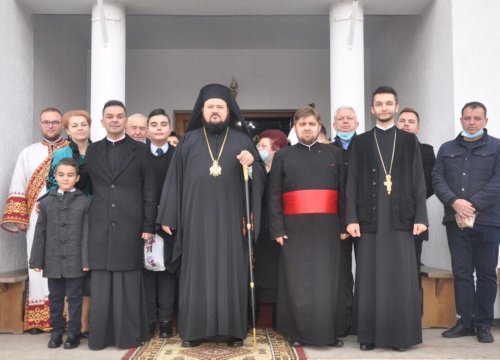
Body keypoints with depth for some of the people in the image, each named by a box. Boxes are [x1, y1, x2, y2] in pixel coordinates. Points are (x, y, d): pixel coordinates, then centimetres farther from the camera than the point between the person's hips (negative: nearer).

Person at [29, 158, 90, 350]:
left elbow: (87, 233, -4)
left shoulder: (84, 202, -1)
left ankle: (73, 333, 15)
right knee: (55, 297, 13)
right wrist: (37, 260, 2)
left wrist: (86, 260, -9)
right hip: (53, 261, 3)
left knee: (74, 298, 5)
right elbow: (40, 233, 6)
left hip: (75, 261, -3)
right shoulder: (46, 202, 6)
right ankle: (56, 332, 25)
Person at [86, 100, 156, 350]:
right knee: (101, 282, 5)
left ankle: (129, 334, 12)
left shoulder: (140, 150, 4)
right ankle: (100, 334, 13)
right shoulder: (92, 150, 12)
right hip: (100, 226, 2)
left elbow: (150, 190, 1)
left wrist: (148, 225, -4)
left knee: (129, 281, 3)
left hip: (130, 225, -2)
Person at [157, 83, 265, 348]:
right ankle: (194, 329, 12)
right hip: (197, 218, 0)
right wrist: (168, 216, 2)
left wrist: (251, 163, -17)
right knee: (197, 271, 3)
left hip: (230, 218, 0)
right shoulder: (188, 140, 9)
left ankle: (232, 329, 11)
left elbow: (259, 178, 5)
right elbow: (175, 179, 6)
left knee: (230, 270, 3)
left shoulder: (241, 140, 8)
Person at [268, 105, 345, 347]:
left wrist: (344, 225, -1)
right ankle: (297, 332, 12)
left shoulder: (334, 154, 11)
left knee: (328, 280, 2)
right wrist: (277, 228, -5)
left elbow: (344, 192, 8)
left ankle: (329, 331, 12)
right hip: (294, 228, -1)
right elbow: (274, 196, 4)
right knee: (298, 281, 2)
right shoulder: (283, 156, 8)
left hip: (327, 228, 1)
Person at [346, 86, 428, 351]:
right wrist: (352, 218, -5)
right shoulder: (360, 142, 9)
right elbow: (352, 182, 4)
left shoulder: (409, 140, 10)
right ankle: (369, 334, 10)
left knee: (401, 277, 2)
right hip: (370, 219, 0)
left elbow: (418, 181, 6)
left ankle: (401, 334, 11)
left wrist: (420, 216, -3)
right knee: (370, 278, 2)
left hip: (400, 219, 0)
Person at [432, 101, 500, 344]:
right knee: (461, 272, 5)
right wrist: (454, 202, -12)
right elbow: (437, 179, 5)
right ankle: (465, 322, 13)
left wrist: (473, 205, -15)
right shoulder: (447, 149, 14)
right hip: (456, 221, 3)